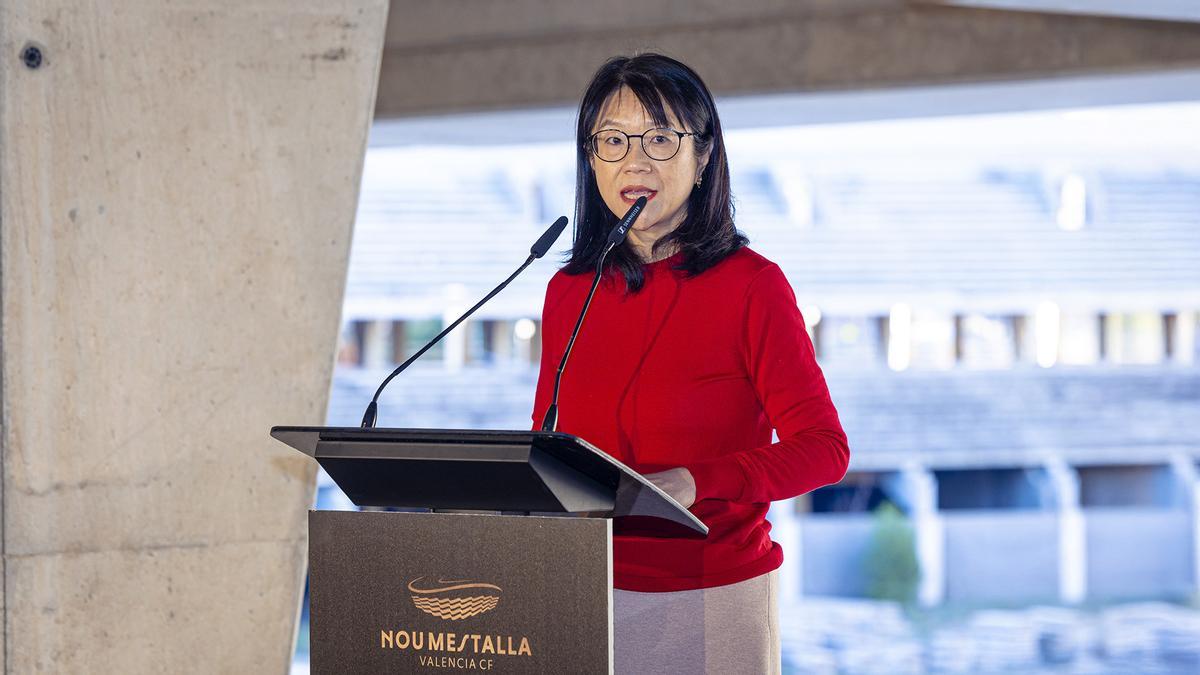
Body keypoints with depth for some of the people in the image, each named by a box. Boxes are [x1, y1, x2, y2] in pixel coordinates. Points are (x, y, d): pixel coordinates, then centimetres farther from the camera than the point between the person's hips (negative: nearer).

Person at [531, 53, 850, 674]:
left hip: (712, 598, -4)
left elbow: (823, 448, -10)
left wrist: (694, 482, -24)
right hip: (585, 594, 4)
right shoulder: (568, 292, 7)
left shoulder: (751, 284, -7)